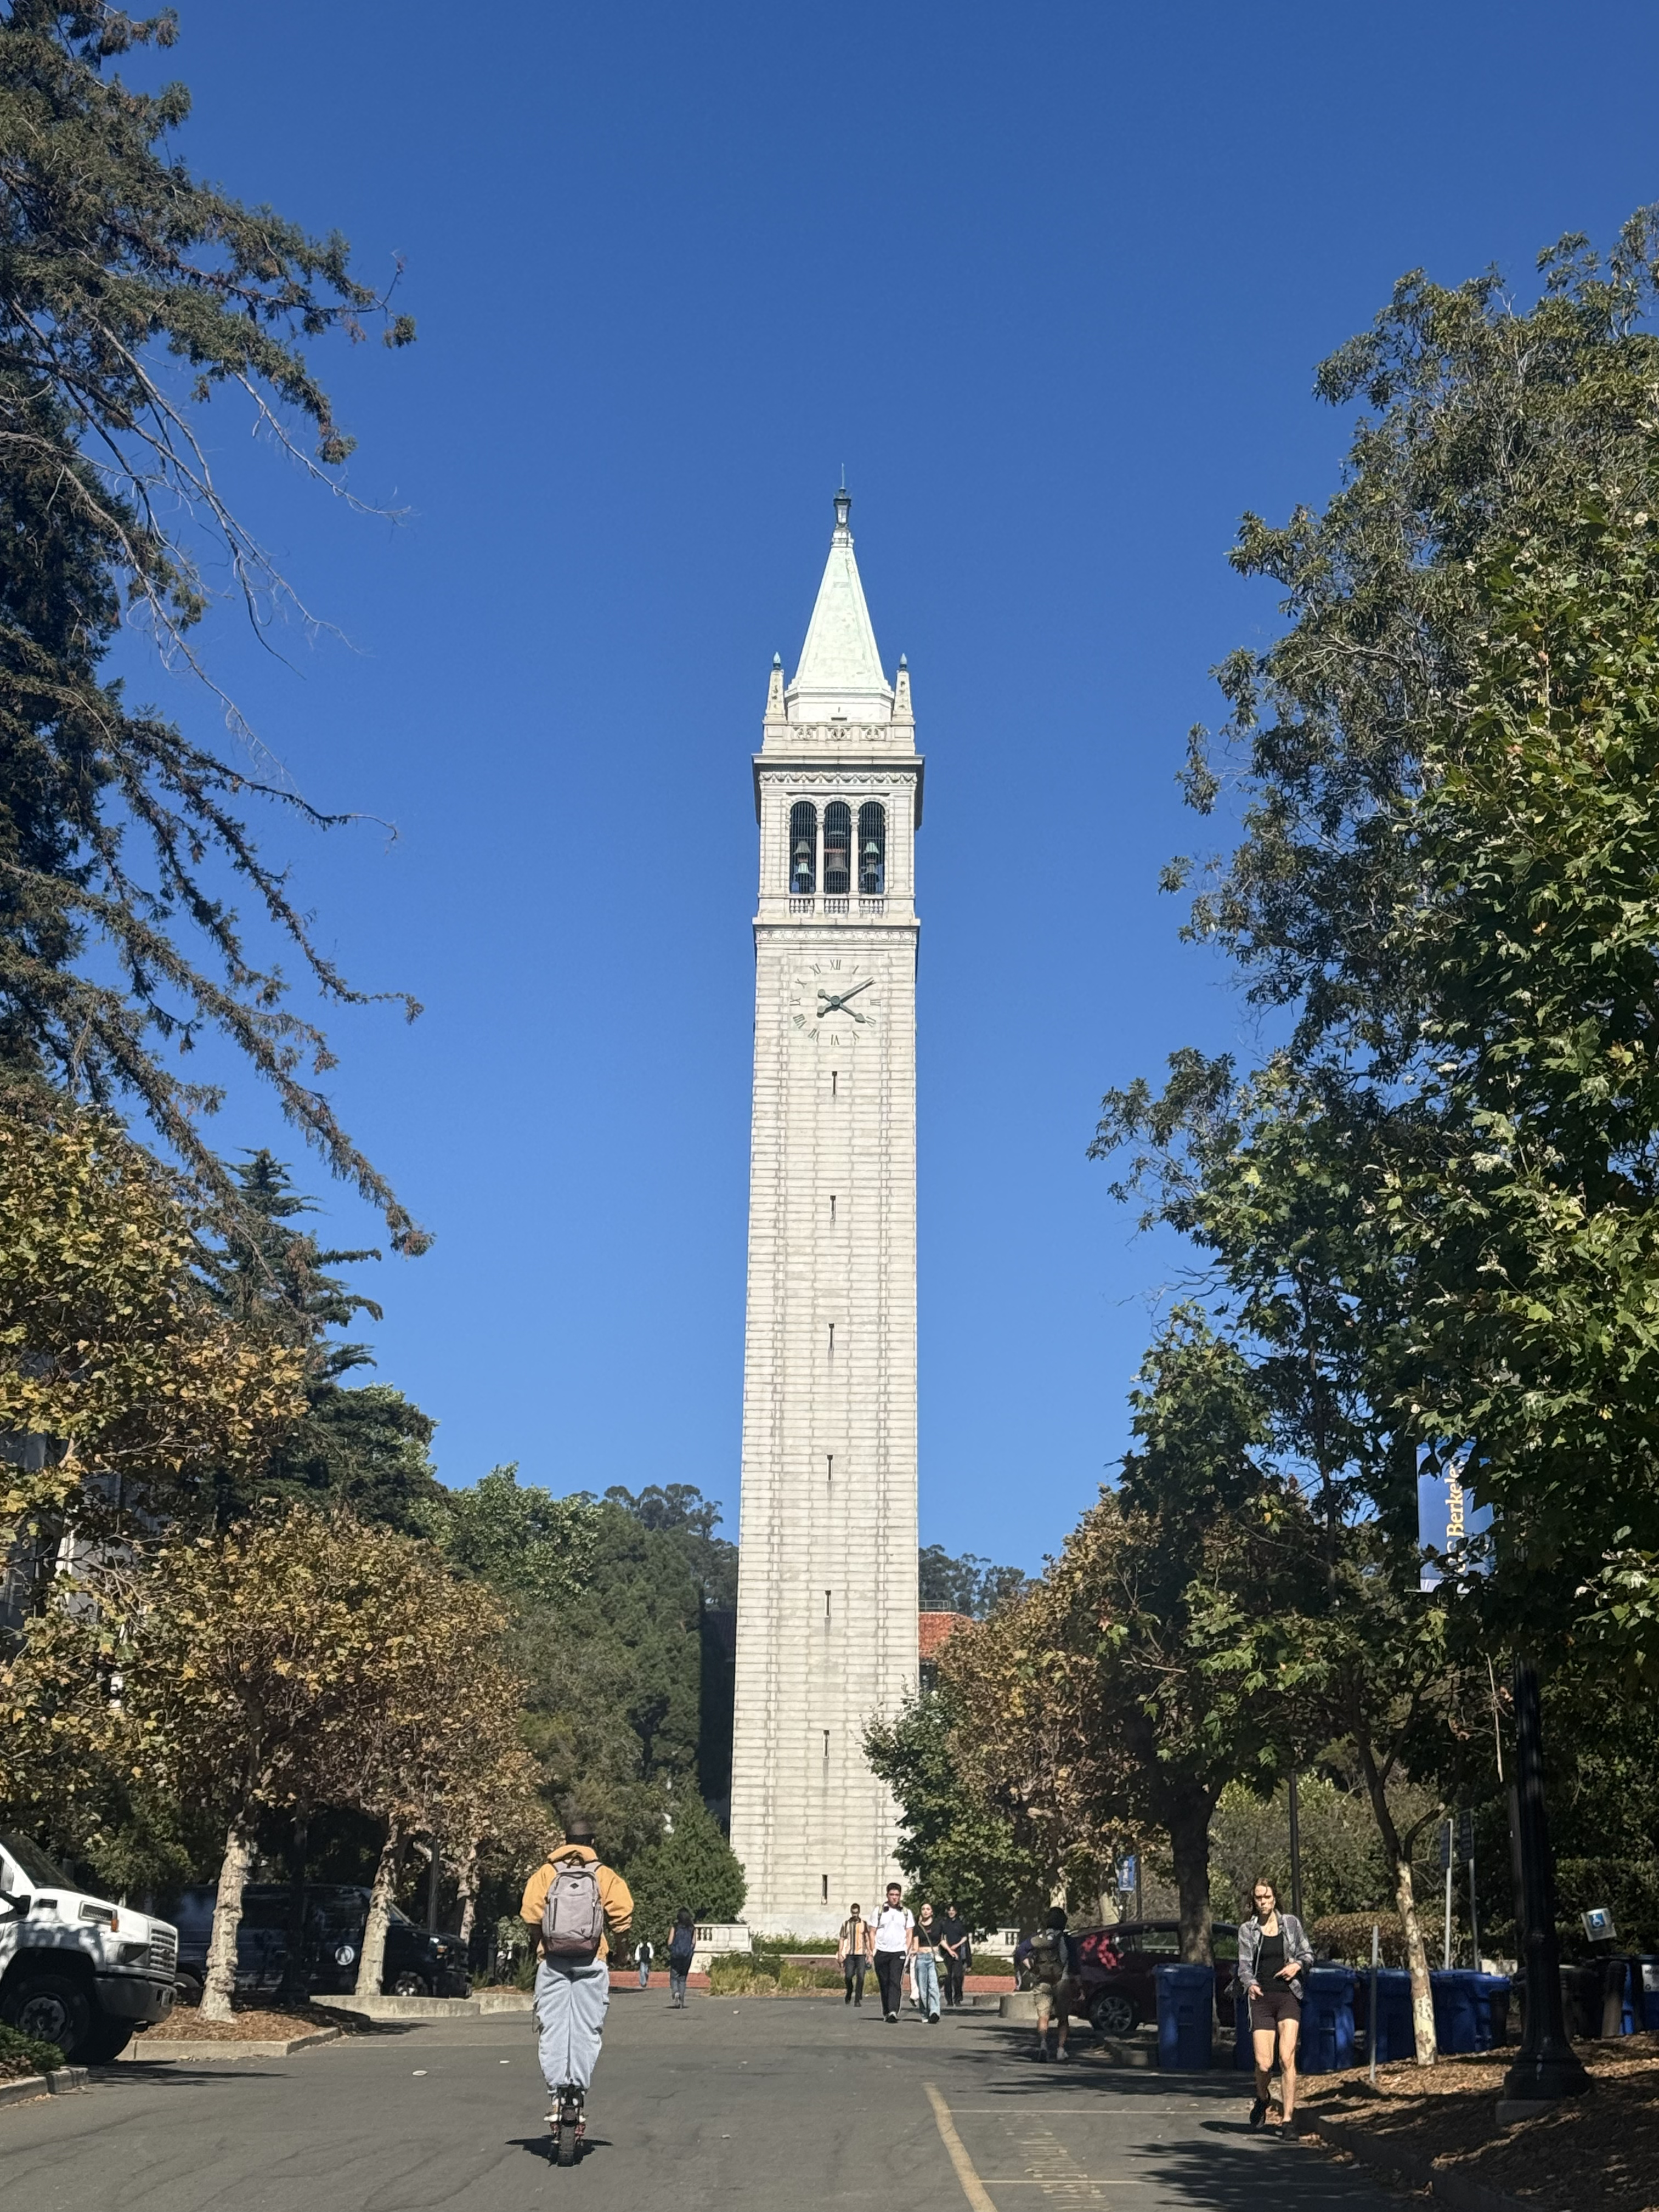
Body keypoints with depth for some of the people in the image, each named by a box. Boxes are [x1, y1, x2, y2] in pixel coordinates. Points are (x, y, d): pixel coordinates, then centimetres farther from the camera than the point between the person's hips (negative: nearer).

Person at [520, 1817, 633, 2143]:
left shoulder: (545, 1873, 7)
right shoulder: (605, 1876, 7)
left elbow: (530, 1914, -5)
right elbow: (623, 1915, -5)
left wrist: (540, 1941, 10)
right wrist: (611, 1939, 13)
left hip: (553, 1960, 0)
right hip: (592, 1960, 0)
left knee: (553, 2026, 0)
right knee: (587, 2027, 3)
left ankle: (558, 2092, -11)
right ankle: (579, 2091, -5)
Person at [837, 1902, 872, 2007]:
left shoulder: (864, 1924, 6)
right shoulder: (846, 1924, 9)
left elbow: (867, 1940, 7)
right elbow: (842, 1939, 11)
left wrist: (869, 1954, 1)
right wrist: (840, 1954, 4)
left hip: (861, 1955, -1)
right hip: (849, 1954, 1)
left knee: (860, 1977, -9)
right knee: (848, 1976, -7)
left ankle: (858, 2000, -2)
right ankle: (849, 1992, 23)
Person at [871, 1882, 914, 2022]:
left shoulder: (906, 1913, 9)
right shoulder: (879, 1911, 6)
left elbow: (909, 1934, 10)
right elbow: (872, 1933, 7)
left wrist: (907, 1951, -1)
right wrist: (873, 1951, -1)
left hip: (898, 1953, -1)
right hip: (881, 1952, 1)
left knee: (895, 1982, -13)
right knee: (884, 1983, 4)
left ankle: (893, 2012, -20)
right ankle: (886, 2012, 14)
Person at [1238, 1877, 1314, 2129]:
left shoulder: (1291, 1923, 8)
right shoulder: (1247, 1930, 7)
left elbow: (1308, 1953, 15)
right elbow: (1244, 1964, 1)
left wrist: (1298, 1964, -7)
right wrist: (1250, 1984, -19)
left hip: (1288, 1996, 0)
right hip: (1261, 1998, 0)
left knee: (1287, 2059, -13)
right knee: (1264, 2064, -4)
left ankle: (1287, 2118, -7)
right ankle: (1261, 2099, 27)